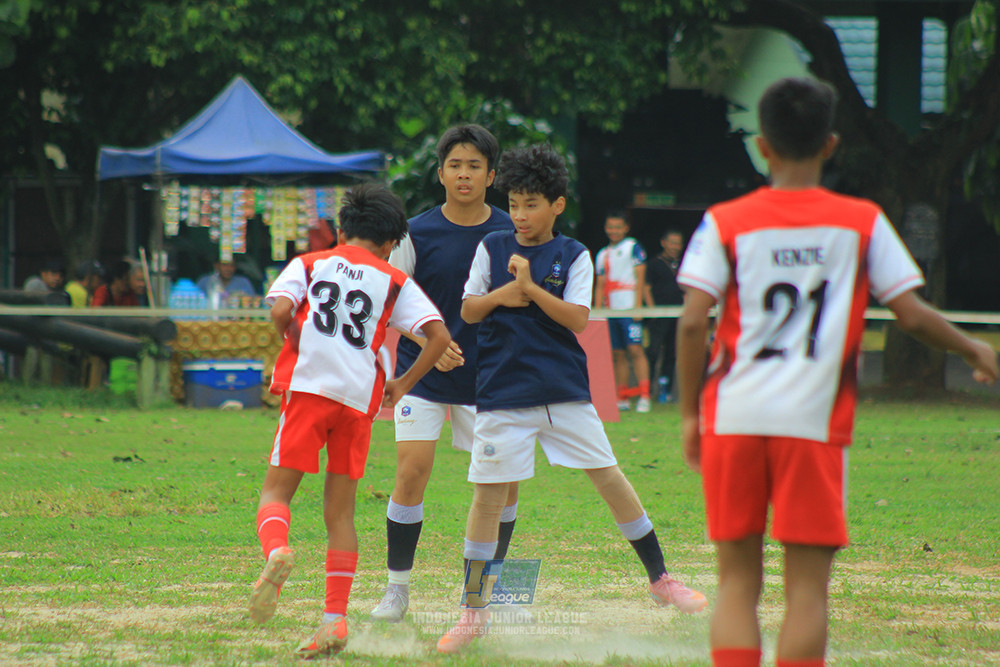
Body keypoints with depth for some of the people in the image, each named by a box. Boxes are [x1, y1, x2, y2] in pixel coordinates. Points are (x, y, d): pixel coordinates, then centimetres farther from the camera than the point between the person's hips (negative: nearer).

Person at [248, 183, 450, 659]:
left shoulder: (309, 264, 13)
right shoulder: (396, 282, 14)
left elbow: (280, 310, -6)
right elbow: (439, 336, 2)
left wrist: (296, 346, 12)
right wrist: (403, 385, 13)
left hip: (308, 387, -2)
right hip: (361, 398, 2)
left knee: (276, 493, 3)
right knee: (340, 513, 10)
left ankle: (276, 550, -31)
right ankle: (335, 620, 2)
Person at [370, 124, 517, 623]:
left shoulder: (509, 235, 1)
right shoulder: (417, 234, -3)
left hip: (487, 373, 2)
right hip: (423, 373, -2)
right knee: (411, 471, -14)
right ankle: (397, 587, 0)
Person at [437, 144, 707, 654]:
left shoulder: (573, 255, 2)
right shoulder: (492, 249, 6)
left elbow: (577, 318, -9)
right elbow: (468, 310, 6)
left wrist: (530, 287, -18)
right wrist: (500, 296, -13)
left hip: (565, 391, 0)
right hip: (503, 393, 0)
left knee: (610, 478, 1)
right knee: (488, 493, -2)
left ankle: (660, 579, 15)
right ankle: (474, 609, 7)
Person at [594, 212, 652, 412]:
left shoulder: (633, 247, 3)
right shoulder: (602, 255, 20)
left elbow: (640, 278, -4)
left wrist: (637, 306, -13)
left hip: (629, 308, -6)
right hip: (611, 310, 6)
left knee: (635, 349, -13)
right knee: (617, 354, 5)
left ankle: (644, 396, -17)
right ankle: (622, 399, 7)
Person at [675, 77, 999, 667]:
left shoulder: (725, 223, 3)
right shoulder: (862, 222, 2)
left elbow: (693, 323, -4)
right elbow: (912, 314, 1)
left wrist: (690, 413, 5)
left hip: (733, 419, 2)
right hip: (815, 421, -1)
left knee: (738, 582, 8)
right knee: (807, 588, 2)